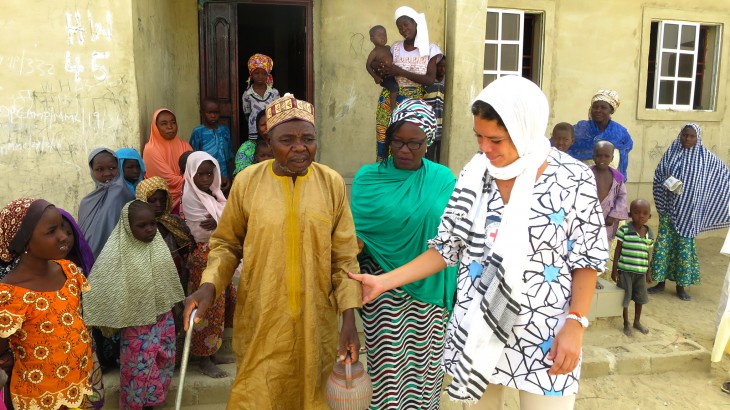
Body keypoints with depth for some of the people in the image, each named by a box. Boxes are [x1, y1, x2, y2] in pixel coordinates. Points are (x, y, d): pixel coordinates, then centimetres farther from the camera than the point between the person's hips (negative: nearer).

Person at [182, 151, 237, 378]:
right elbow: (205, 231, -15)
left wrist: (219, 224, -11)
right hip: (204, 259, -8)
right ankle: (204, 360, 9)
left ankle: (212, 353, 24)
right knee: (208, 308, -2)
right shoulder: (190, 196, -11)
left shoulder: (215, 194, 12)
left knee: (220, 306, 12)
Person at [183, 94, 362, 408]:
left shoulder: (332, 183, -5)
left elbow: (344, 257, -2)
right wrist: (209, 286, -13)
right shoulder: (247, 181, -6)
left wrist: (349, 318, -6)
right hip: (260, 318, 0)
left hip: (314, 320, 1)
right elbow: (226, 244, 4)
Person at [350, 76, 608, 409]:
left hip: (545, 337, -2)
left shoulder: (573, 180, -10)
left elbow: (586, 259, -4)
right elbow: (447, 248, 1)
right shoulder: (473, 175, -2)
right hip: (476, 329, 3)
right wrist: (384, 281, -4)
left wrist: (575, 324, -13)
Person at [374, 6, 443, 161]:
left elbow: (430, 80, -10)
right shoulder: (395, 47, 8)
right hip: (390, 99, 2)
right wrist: (383, 74, -9)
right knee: (385, 135, -6)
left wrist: (401, 72, -15)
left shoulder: (430, 49, 0)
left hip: (414, 101, -2)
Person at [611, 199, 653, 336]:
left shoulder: (650, 234, 3)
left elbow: (647, 253, 12)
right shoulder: (624, 230, -11)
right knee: (625, 297, 5)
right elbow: (618, 250, -6)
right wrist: (614, 269, -7)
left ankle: (637, 321, 36)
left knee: (640, 298, 16)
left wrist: (648, 272, 15)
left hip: (641, 272, 5)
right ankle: (626, 323, 20)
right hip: (625, 270, -4)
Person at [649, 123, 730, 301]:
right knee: (663, 243, 3)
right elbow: (657, 174, 3)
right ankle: (660, 282, 15)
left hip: (688, 210, -1)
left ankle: (681, 286, 17)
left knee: (685, 245, 5)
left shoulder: (706, 157, -1)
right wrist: (667, 181, -17)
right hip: (669, 208, 1)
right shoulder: (671, 152, 1)